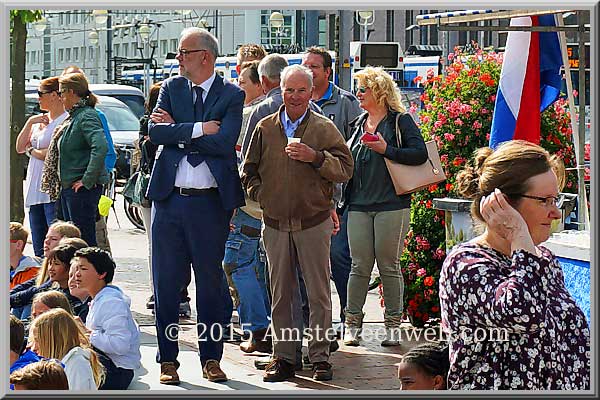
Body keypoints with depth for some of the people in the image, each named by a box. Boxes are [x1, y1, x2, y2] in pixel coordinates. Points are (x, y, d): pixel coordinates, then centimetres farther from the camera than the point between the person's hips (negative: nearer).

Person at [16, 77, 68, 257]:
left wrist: (32, 151, 1)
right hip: (35, 191, 9)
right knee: (39, 248, 10)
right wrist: (30, 122, 2)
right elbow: (20, 148, 14)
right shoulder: (40, 121, 19)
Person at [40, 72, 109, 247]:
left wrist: (87, 180, -25)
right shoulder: (74, 116, 16)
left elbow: (101, 147, -28)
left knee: (84, 241, -9)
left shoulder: (87, 116, -14)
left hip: (82, 189, -10)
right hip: (68, 187, 10)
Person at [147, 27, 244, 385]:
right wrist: (198, 129, -14)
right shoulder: (172, 88, 9)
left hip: (210, 203, -3)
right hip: (170, 199, 3)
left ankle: (211, 358, 16)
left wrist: (177, 130, -9)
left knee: (210, 282, 5)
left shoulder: (231, 95, -2)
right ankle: (168, 360, 13)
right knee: (166, 283, 5)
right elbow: (156, 131, -5)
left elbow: (223, 143, -15)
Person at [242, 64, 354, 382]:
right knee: (280, 293, 6)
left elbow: (345, 169, -3)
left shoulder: (324, 128, 2)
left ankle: (320, 357, 6)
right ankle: (283, 357, 12)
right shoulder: (265, 128, 10)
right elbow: (249, 171, 18)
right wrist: (260, 195, 4)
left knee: (318, 293, -1)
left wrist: (315, 157, -16)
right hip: (275, 222, 3)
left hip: (313, 222, -2)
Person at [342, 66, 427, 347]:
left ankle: (393, 326, 6)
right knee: (360, 266, 2)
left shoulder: (400, 120, -1)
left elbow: (420, 153, -12)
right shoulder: (359, 124, 18)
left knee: (389, 266, 0)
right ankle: (352, 324, 4)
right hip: (359, 206, 5)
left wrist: (386, 150, -17)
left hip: (391, 205, -5)